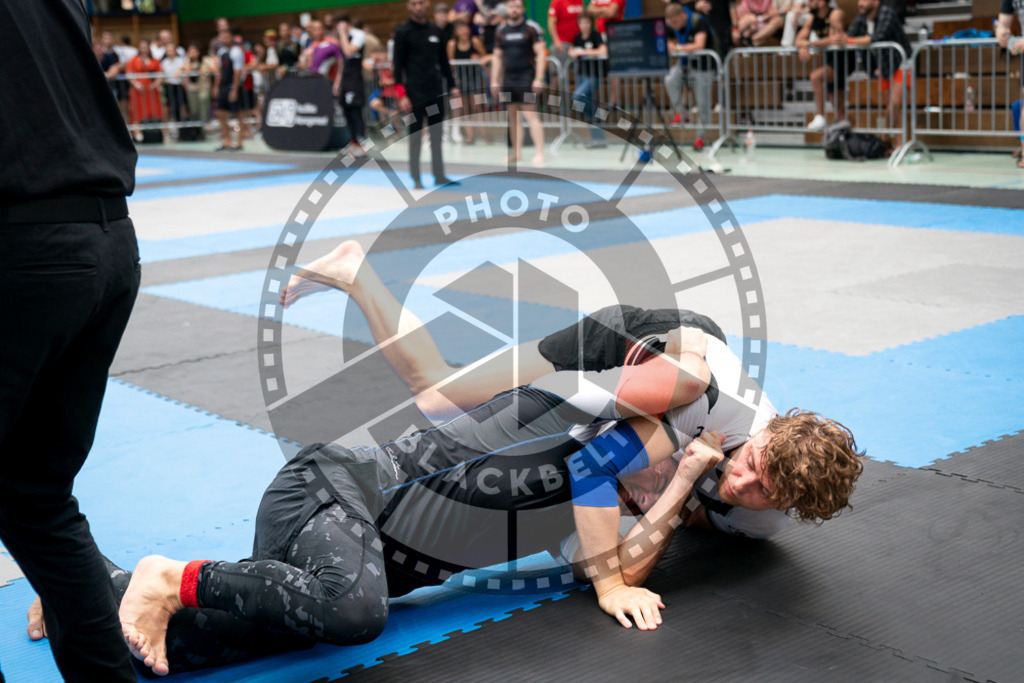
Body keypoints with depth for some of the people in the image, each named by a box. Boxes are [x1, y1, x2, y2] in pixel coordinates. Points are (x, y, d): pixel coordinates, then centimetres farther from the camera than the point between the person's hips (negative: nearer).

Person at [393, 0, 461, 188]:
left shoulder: (435, 31, 11)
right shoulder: (403, 32, -2)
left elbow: (444, 61, 17)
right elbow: (398, 65, -6)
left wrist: (452, 85, 10)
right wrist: (401, 95, -13)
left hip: (436, 92, 4)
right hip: (415, 93, -4)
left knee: (437, 135, 7)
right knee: (415, 136, -2)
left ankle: (439, 176, 13)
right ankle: (416, 179, 3)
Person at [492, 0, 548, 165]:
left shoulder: (530, 29, -2)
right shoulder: (501, 31, 11)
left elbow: (541, 54, -6)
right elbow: (497, 57, 16)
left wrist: (539, 78, -13)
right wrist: (494, 81, 10)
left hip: (525, 77, -5)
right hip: (507, 78, 5)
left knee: (530, 114, -11)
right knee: (513, 116, 7)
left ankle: (540, 153, -11)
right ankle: (517, 153, 13)